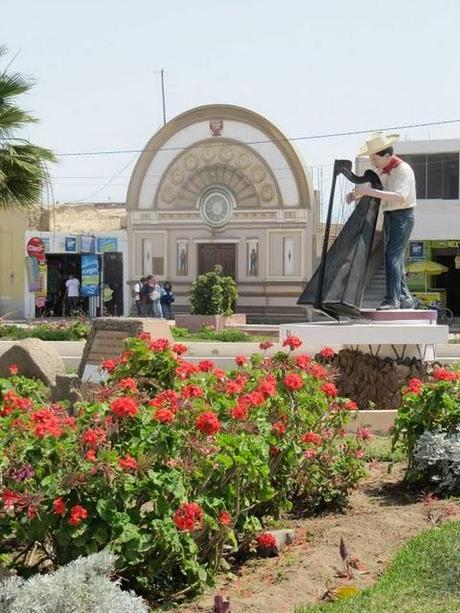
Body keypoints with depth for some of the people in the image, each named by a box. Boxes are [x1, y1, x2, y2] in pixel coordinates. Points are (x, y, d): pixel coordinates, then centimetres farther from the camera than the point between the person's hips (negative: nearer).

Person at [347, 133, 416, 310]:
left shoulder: (403, 169, -19)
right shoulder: (381, 171, 7)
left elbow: (399, 197, -32)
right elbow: (367, 187, 12)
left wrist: (369, 191, -38)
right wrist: (355, 194, -11)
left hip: (402, 216, -9)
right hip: (388, 216, 9)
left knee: (392, 255, -16)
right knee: (393, 258, 11)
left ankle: (392, 299, -17)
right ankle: (405, 298, 18)